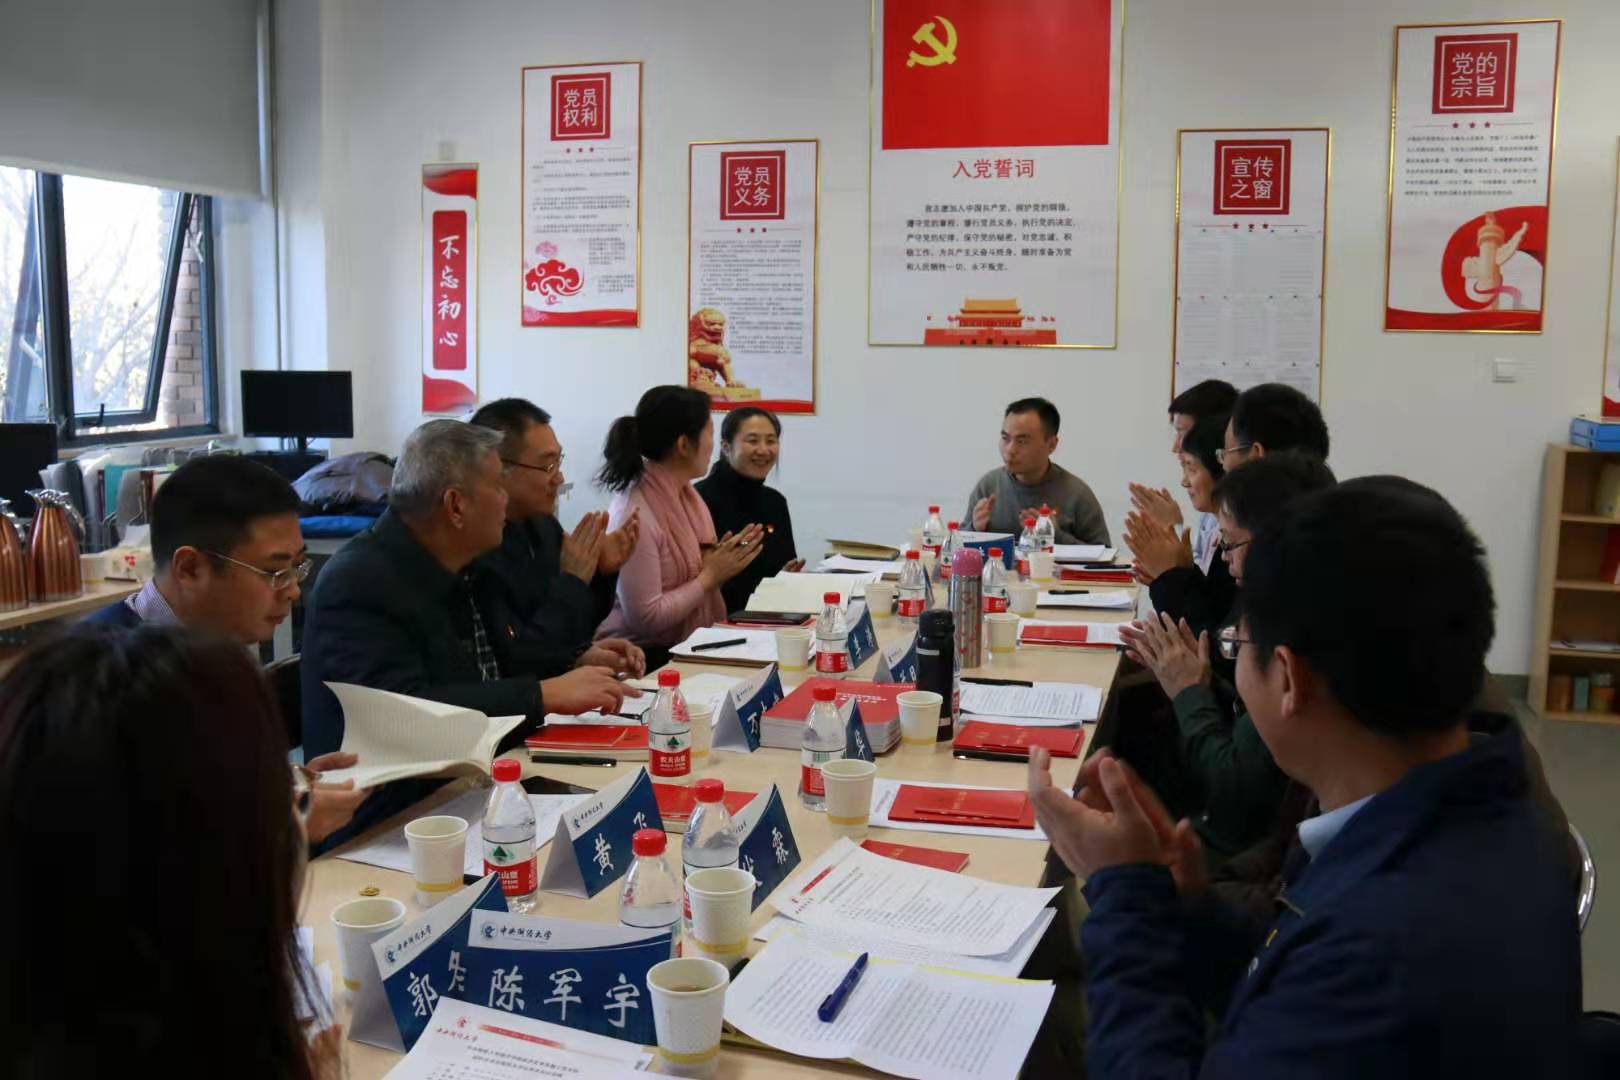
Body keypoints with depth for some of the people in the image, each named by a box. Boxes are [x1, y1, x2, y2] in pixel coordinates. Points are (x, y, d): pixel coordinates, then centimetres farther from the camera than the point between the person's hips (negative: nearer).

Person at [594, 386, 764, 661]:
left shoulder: (687, 494, 5)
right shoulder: (636, 514, -19)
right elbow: (646, 618, -20)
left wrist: (722, 563, -4)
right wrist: (710, 575, -12)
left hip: (687, 647, 8)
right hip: (644, 657, -8)